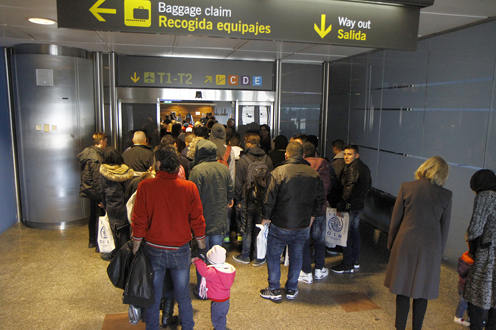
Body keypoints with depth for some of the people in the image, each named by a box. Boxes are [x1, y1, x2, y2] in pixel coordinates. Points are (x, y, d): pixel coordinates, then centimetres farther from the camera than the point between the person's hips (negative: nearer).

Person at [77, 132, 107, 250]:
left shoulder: (87, 151, 8)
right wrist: (101, 197, -21)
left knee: (93, 216, 19)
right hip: (96, 192, -10)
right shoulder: (96, 157, -21)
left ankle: (92, 241, 31)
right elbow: (97, 178, -23)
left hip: (89, 190, 10)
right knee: (99, 216, -1)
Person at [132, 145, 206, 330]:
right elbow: (198, 222, -5)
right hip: (181, 252, 1)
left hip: (154, 251, 0)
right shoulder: (189, 187, -10)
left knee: (153, 298, 18)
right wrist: (202, 249, 9)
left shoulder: (145, 186, -13)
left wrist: (135, 251, 5)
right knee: (183, 297, 17)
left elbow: (139, 223, -8)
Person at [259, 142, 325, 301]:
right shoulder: (314, 174, 0)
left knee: (273, 255, 13)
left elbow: (269, 199, -13)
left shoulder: (278, 172, -14)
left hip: (281, 225, -4)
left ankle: (274, 290, 20)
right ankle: (292, 289, 28)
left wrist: (266, 217, 1)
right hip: (303, 226, 4)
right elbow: (320, 199, 9)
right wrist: (311, 216, 20)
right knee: (296, 256, 19)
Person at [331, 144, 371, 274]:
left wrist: (340, 207, -19)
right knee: (355, 231, 19)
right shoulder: (364, 167, 11)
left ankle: (347, 264, 7)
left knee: (346, 234, -2)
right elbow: (368, 185, 21)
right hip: (359, 204, 10)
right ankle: (355, 261, 29)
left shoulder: (352, 169, -20)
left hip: (350, 207, -10)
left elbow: (348, 190, -23)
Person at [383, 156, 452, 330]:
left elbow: (395, 219, -2)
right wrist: (439, 250, 15)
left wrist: (391, 243, 9)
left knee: (403, 289, 12)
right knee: (422, 292, 15)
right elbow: (444, 228, 3)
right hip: (430, 248, 1)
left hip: (406, 244, -1)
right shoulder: (446, 195, -4)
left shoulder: (406, 187, -7)